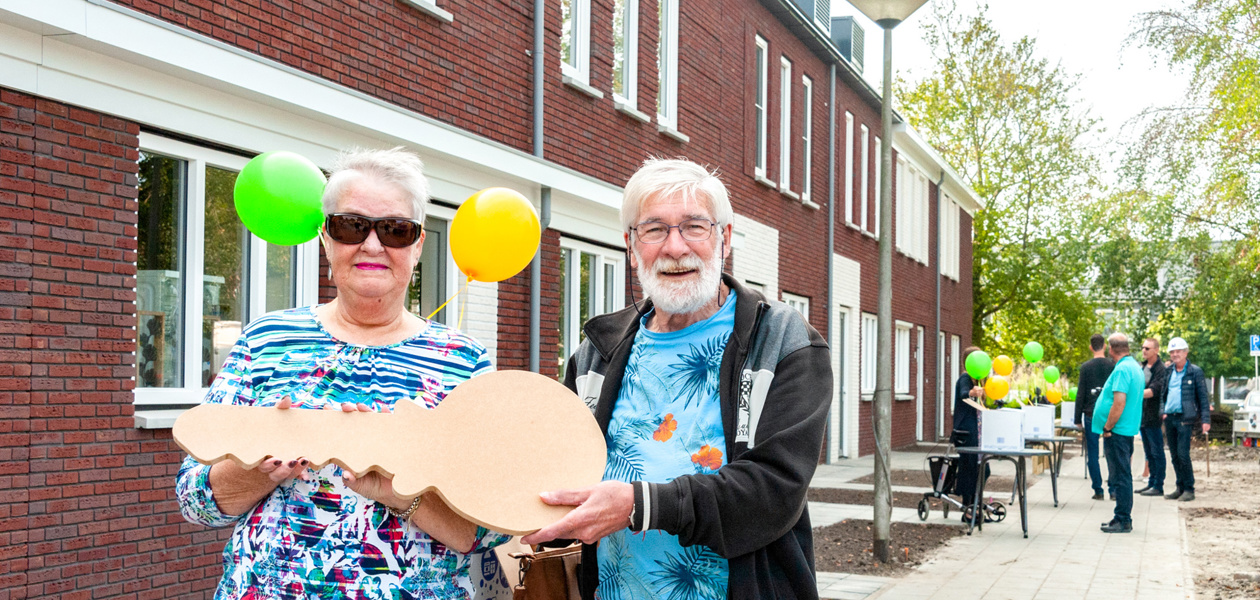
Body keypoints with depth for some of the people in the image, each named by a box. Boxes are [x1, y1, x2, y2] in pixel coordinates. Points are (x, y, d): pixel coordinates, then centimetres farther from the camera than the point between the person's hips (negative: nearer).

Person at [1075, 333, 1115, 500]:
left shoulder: (1085, 367, -2)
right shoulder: (1113, 366, 1)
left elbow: (1080, 395, -2)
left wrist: (1078, 419, 4)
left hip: (1091, 415, -1)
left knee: (1092, 454, 5)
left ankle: (1098, 490, 5)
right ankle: (1113, 490, 6)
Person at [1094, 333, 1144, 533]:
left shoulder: (1122, 370, -18)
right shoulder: (1135, 367, 14)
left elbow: (1119, 402, -24)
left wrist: (1107, 428, -16)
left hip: (1118, 431, -10)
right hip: (1128, 429, 10)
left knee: (1120, 477, -5)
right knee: (1122, 475, 15)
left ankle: (1123, 521, -2)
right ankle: (1123, 518, 21)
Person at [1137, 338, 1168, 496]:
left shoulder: (1161, 369, -12)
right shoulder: (1142, 366, 13)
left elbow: (1153, 391, -22)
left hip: (1153, 417, -8)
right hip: (1142, 416, 8)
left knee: (1156, 452, -2)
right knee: (1149, 453, 14)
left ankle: (1158, 486, 2)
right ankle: (1151, 483, 21)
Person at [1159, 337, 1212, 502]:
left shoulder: (1195, 372, -1)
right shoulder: (1168, 372, 14)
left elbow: (1203, 397, -2)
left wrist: (1205, 419, -8)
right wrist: (1163, 411, 10)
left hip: (1185, 418, -5)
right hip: (1169, 418, 6)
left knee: (1183, 454, -11)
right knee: (1174, 455, 8)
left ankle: (1189, 489, -2)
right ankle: (1180, 488, 16)